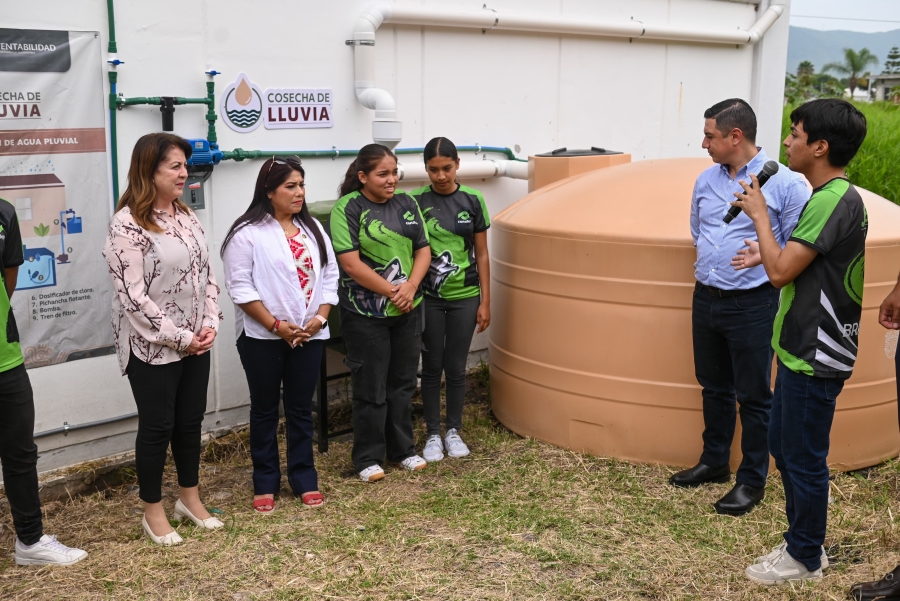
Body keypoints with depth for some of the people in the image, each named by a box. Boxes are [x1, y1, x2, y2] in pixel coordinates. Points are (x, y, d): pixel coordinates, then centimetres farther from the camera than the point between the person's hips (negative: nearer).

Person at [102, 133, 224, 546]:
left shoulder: (186, 217, 8)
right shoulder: (127, 224, -15)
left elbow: (206, 274, 10)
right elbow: (132, 295, -19)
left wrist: (209, 325, -4)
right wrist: (179, 338, -16)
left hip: (195, 343, 7)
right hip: (152, 347, -6)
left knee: (190, 422, 16)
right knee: (157, 427, 5)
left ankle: (190, 498, 33)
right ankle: (153, 511, 22)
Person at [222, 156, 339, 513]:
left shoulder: (313, 229, 9)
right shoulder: (248, 233, -9)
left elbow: (329, 275, 9)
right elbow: (240, 287, -12)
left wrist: (320, 317, -6)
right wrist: (276, 325, -16)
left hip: (309, 336, 4)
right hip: (262, 337, -4)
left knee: (301, 409, 12)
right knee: (265, 410, 8)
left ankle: (304, 480, 21)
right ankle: (265, 483, 19)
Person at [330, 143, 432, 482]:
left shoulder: (406, 203, 7)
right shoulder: (348, 208, -10)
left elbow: (423, 251, 7)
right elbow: (350, 263, -16)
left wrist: (410, 286, -11)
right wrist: (391, 291, -16)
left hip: (407, 311, 5)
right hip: (366, 314, -5)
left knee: (403, 382, 14)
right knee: (371, 388, 3)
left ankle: (402, 449, 29)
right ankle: (368, 458, 17)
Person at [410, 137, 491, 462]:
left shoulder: (472, 201, -1)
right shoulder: (415, 201, -4)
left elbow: (481, 255, 2)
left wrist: (485, 302, 1)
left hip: (464, 297, 1)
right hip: (428, 297, -1)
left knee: (456, 367, 8)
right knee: (432, 367, 8)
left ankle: (454, 431, 23)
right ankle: (433, 434, 20)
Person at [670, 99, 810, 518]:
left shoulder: (784, 183, -12)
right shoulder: (706, 180, 7)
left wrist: (758, 258, -16)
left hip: (751, 305, -6)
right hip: (706, 298, 6)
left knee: (753, 396, 4)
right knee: (714, 388, 18)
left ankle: (752, 480, 17)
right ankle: (714, 462, 33)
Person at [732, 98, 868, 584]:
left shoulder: (832, 201, -21)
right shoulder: (834, 196, 11)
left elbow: (781, 271, -22)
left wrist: (760, 215, -12)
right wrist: (768, 253, 8)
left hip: (815, 357, -10)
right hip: (802, 348, 10)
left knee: (803, 458, 3)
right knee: (784, 446, 19)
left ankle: (804, 557, 19)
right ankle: (803, 541, 32)